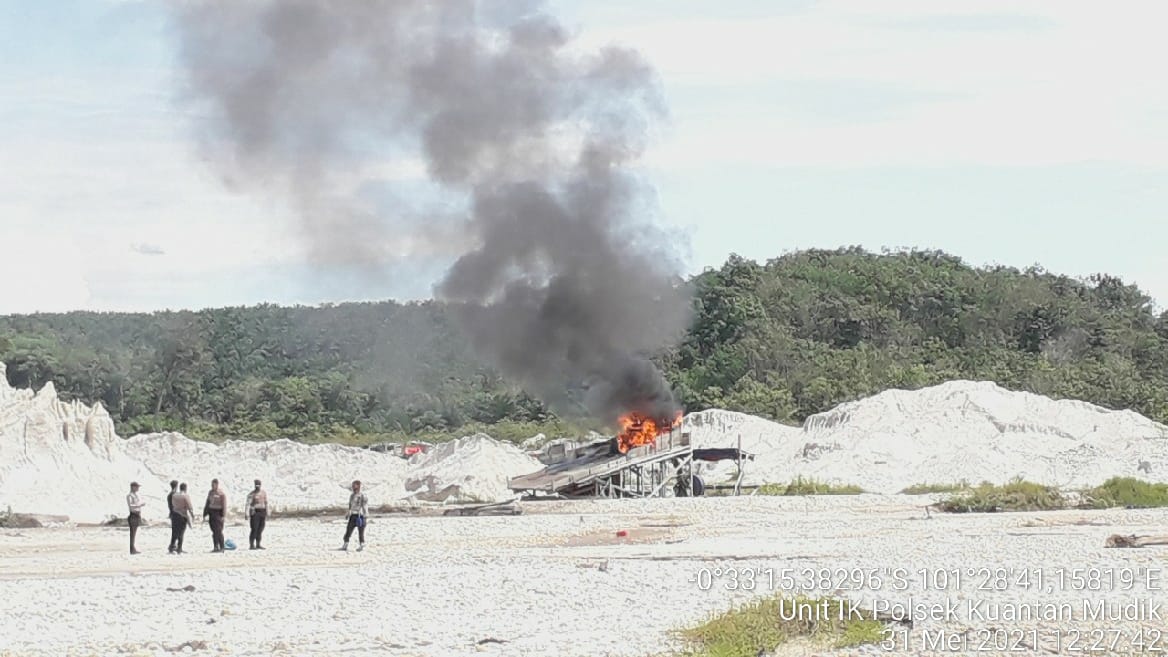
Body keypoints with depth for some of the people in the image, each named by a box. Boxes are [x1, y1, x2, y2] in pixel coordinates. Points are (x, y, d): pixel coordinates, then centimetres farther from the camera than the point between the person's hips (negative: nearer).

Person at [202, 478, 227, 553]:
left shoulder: (221, 494, -8)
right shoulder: (210, 492, 12)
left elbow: (224, 505, -12)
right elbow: (207, 503, 18)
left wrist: (223, 515, -18)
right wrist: (205, 514, 15)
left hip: (218, 513, -6)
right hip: (211, 512, 6)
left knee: (218, 531, -10)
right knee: (214, 531, 6)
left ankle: (222, 547, -5)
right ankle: (216, 547, 10)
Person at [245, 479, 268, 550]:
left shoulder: (264, 493, 9)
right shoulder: (251, 494, -8)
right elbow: (247, 504, -13)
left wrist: (266, 514, 14)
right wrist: (246, 514, -22)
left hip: (262, 512, 6)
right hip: (254, 512, -6)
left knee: (260, 530, 5)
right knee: (254, 530, -10)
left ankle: (258, 545, 11)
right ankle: (251, 545, -9)